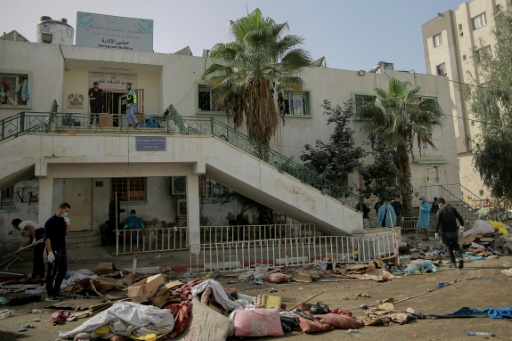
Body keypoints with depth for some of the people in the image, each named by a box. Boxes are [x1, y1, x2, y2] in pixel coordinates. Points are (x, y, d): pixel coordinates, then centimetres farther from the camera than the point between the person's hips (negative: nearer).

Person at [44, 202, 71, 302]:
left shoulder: (63, 220, 11)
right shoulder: (51, 221, -14)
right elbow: (47, 238, -17)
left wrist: (67, 224, -4)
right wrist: (50, 252, -21)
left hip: (62, 249, 9)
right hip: (54, 250, -9)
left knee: (63, 271, 15)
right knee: (52, 272, -1)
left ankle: (56, 291, 27)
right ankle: (50, 295, 7)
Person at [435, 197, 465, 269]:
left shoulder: (440, 211, -10)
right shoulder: (452, 209, 2)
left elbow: (437, 222, -16)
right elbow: (460, 218, 5)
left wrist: (436, 232, -10)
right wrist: (462, 226, 22)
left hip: (445, 233, -3)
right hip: (454, 232, 3)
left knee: (449, 248, 11)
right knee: (456, 245, 20)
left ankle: (453, 263, 10)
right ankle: (460, 258, -4)